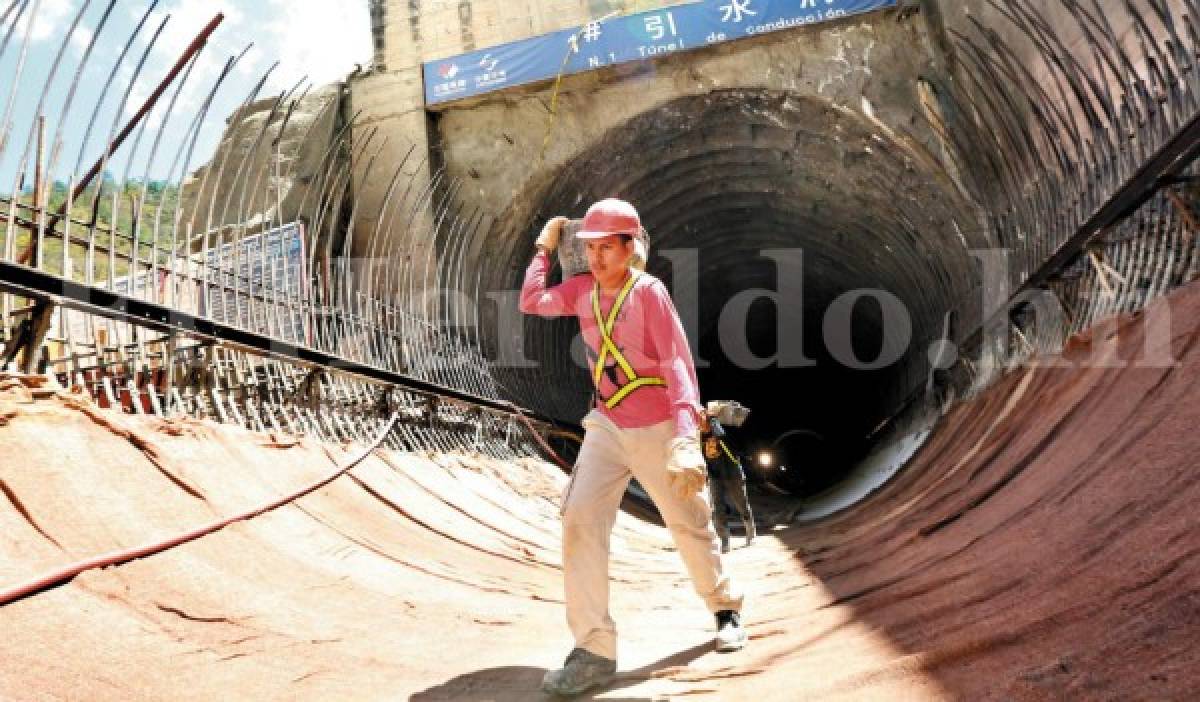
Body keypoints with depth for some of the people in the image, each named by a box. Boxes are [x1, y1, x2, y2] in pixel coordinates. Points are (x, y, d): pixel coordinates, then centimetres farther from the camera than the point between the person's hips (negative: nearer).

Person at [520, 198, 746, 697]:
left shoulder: (649, 291, -16)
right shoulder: (583, 288, 2)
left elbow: (677, 363, -22)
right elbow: (532, 302, 6)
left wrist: (686, 437, -33)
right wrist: (544, 248, 9)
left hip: (657, 429, -4)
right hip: (606, 427, 4)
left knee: (690, 526, 10)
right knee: (580, 520, -14)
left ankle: (725, 608, 38)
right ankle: (593, 651, -13)